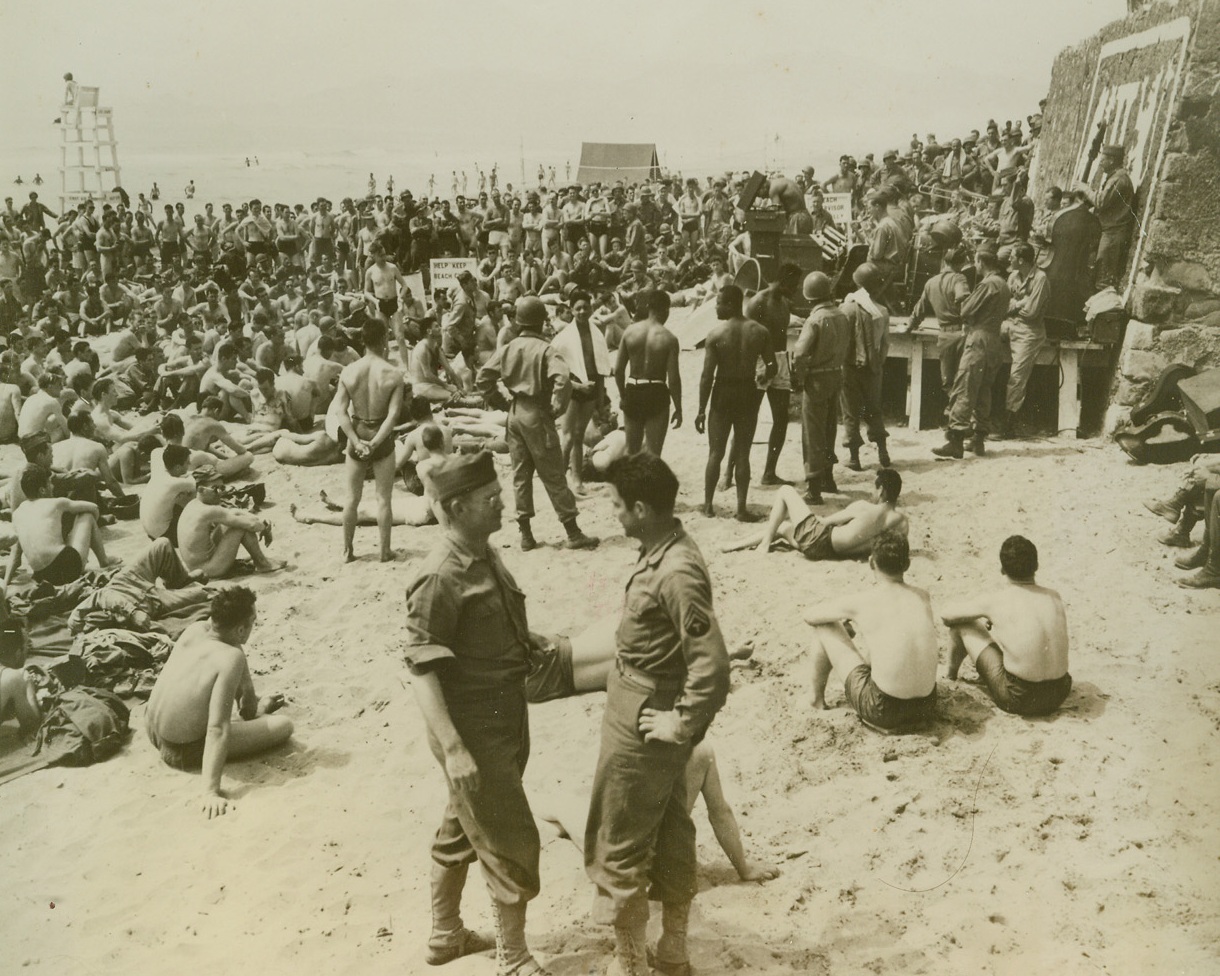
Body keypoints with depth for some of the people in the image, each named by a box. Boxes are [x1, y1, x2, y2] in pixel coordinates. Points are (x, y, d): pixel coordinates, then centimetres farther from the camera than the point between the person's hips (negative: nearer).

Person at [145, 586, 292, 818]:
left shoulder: (195, 630, -7)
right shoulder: (231, 658, -27)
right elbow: (217, 730, -32)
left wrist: (251, 705, 21)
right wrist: (211, 792, -34)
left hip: (152, 732, 7)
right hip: (183, 752, -7)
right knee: (284, 725, -5)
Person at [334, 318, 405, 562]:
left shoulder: (348, 372, -7)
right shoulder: (393, 375, -12)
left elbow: (341, 411, -11)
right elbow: (393, 415, -19)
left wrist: (357, 442, -13)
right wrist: (375, 443, -19)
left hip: (356, 437, 2)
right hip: (382, 439, -2)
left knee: (352, 499, 13)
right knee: (383, 498, 8)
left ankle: (348, 550, 20)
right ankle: (385, 551, 14)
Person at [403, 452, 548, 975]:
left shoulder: (485, 554, 3)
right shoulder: (441, 577, -24)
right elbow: (421, 669, -24)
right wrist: (453, 749, -27)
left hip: (504, 720, 9)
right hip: (474, 732, -9)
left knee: (460, 831, 23)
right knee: (511, 845, 4)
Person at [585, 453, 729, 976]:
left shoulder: (676, 572, -28)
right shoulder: (662, 550, 1)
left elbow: (712, 666, -32)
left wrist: (683, 725, -20)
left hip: (643, 727, -10)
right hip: (641, 713, 10)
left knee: (620, 850, 7)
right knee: (669, 834, 22)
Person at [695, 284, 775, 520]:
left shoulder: (716, 333, -11)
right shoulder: (760, 332, -3)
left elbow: (707, 374, -11)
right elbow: (772, 368, 0)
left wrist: (701, 409, -6)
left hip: (723, 393, -2)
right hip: (749, 393, 2)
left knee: (716, 452, 10)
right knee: (742, 453, 8)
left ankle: (708, 505, 15)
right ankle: (741, 508, 6)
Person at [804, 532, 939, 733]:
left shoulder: (859, 602, -8)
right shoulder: (923, 597, 5)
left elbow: (810, 617, 10)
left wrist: (843, 617, 29)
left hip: (883, 713, -5)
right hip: (926, 707, 5)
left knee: (824, 627, 12)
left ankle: (817, 701, 31)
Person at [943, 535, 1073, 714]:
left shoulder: (995, 600, -10)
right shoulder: (1055, 598, 4)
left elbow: (946, 614, 3)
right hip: (1058, 695, 5)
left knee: (961, 623, 8)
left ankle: (950, 677, 35)